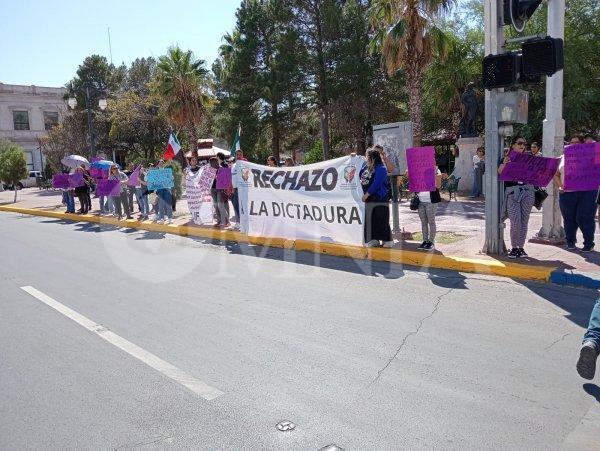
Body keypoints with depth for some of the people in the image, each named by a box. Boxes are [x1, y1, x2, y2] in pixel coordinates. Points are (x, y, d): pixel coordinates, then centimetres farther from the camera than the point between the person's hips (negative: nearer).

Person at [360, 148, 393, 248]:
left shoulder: (381, 168, -12)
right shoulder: (365, 168, 12)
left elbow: (376, 183, -19)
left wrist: (367, 194, -19)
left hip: (379, 199, -8)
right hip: (368, 199, 8)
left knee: (381, 221, -4)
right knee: (370, 220, 9)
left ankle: (388, 240, 6)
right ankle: (373, 239, 18)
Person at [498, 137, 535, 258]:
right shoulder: (507, 158, 8)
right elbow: (500, 172, -8)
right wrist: (504, 163, -27)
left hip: (527, 190, 3)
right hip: (512, 191, -3)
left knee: (524, 221, 3)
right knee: (515, 221, -12)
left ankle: (521, 247, 12)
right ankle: (514, 247, 1)